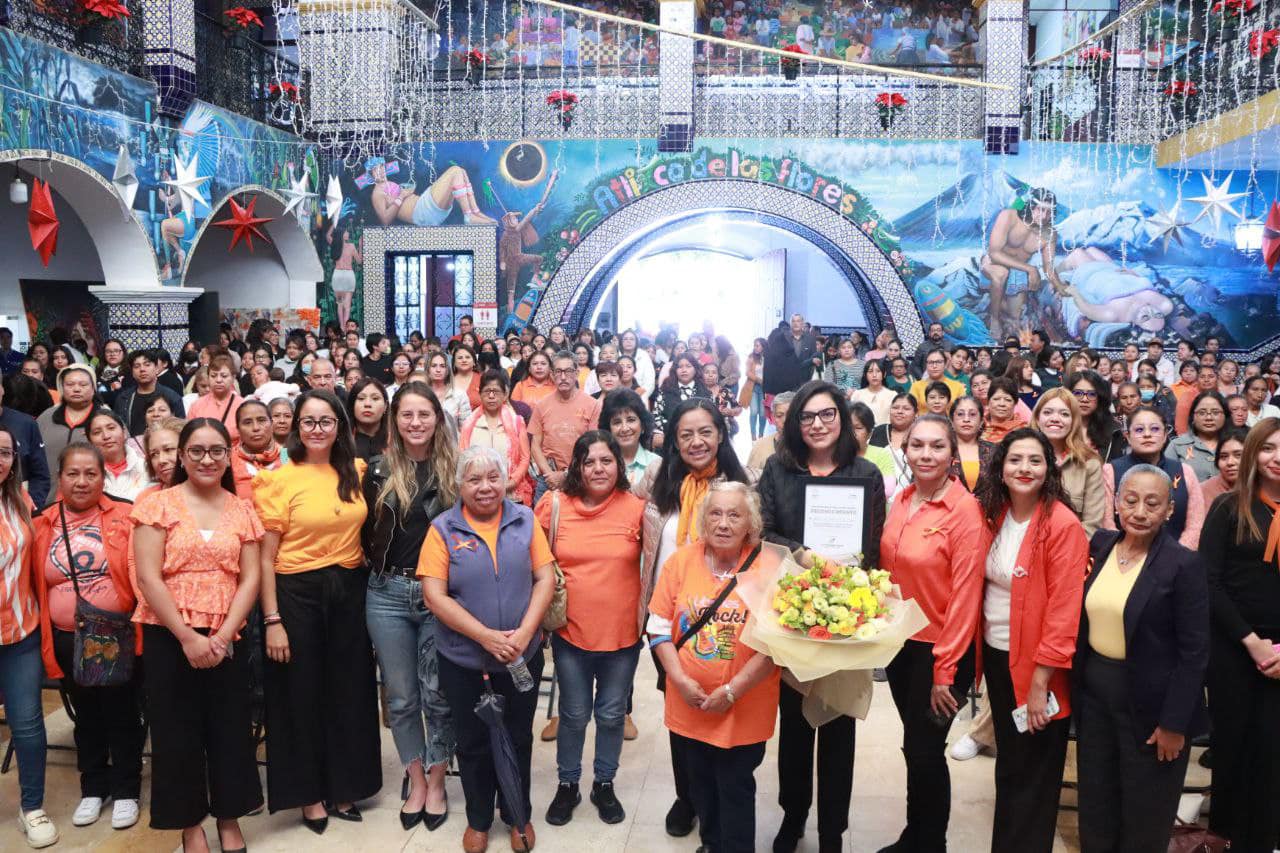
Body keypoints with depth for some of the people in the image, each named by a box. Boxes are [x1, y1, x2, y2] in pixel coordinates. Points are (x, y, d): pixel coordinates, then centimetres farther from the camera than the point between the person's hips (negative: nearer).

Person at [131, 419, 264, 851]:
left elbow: (250, 578, 1)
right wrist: (188, 637, -14)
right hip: (169, 637, -2)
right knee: (177, 731, 7)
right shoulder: (157, 504, -3)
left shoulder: (242, 509, 6)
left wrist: (224, 635, -11)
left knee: (231, 728, 8)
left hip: (227, 639, 2)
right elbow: (149, 579, -9)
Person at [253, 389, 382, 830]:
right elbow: (266, 556, -9)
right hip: (298, 595, -4)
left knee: (348, 692, 13)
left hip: (350, 592, 4)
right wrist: (272, 620, -13)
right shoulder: (278, 479, -9)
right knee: (302, 694, 8)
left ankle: (343, 787, 30)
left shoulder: (355, 472, 4)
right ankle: (309, 794, 25)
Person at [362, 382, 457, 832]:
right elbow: (366, 532, 8)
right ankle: (416, 782, 27)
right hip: (388, 594, 2)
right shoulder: (379, 470, 1)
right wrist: (380, 567, 1)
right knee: (401, 696, 11)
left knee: (438, 694, 6)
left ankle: (436, 783, 24)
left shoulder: (454, 468, -2)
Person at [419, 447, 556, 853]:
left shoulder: (525, 520, -3)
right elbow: (435, 595, -12)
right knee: (474, 743, 16)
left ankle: (518, 816, 37)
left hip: (522, 657, 1)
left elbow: (545, 578, -3)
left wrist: (523, 634, -15)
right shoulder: (443, 528, -8)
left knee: (518, 739, 16)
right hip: (464, 661, -1)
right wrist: (487, 637, -19)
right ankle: (478, 820, 37)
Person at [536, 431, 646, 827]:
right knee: (574, 715, 14)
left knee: (612, 715, 15)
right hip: (570, 631, 0)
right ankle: (568, 784, 36)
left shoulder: (637, 507, -10)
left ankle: (604, 784, 37)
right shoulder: (554, 505, -7)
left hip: (623, 634, 0)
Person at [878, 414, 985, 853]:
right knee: (915, 745, 19)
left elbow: (965, 595, -17)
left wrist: (945, 670, -16)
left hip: (939, 649, -6)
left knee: (924, 750, 7)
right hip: (898, 641, 6)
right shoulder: (902, 500, 2)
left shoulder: (965, 510, -17)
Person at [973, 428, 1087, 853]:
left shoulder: (1063, 525, -17)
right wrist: (979, 652, 3)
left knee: (1032, 776, 9)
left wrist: (1041, 680, -20)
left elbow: (1064, 608, -19)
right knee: (1008, 765, 21)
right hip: (996, 656, 6)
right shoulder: (992, 515, 2)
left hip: (1036, 666, -6)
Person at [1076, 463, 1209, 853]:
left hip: (1150, 701, -5)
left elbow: (1194, 652, -14)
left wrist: (1174, 723, -14)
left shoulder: (1184, 565, -16)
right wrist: (1078, 684, 5)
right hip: (1094, 690, 5)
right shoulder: (1100, 544, -1)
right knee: (1095, 803, 19)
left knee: (1145, 816, 14)